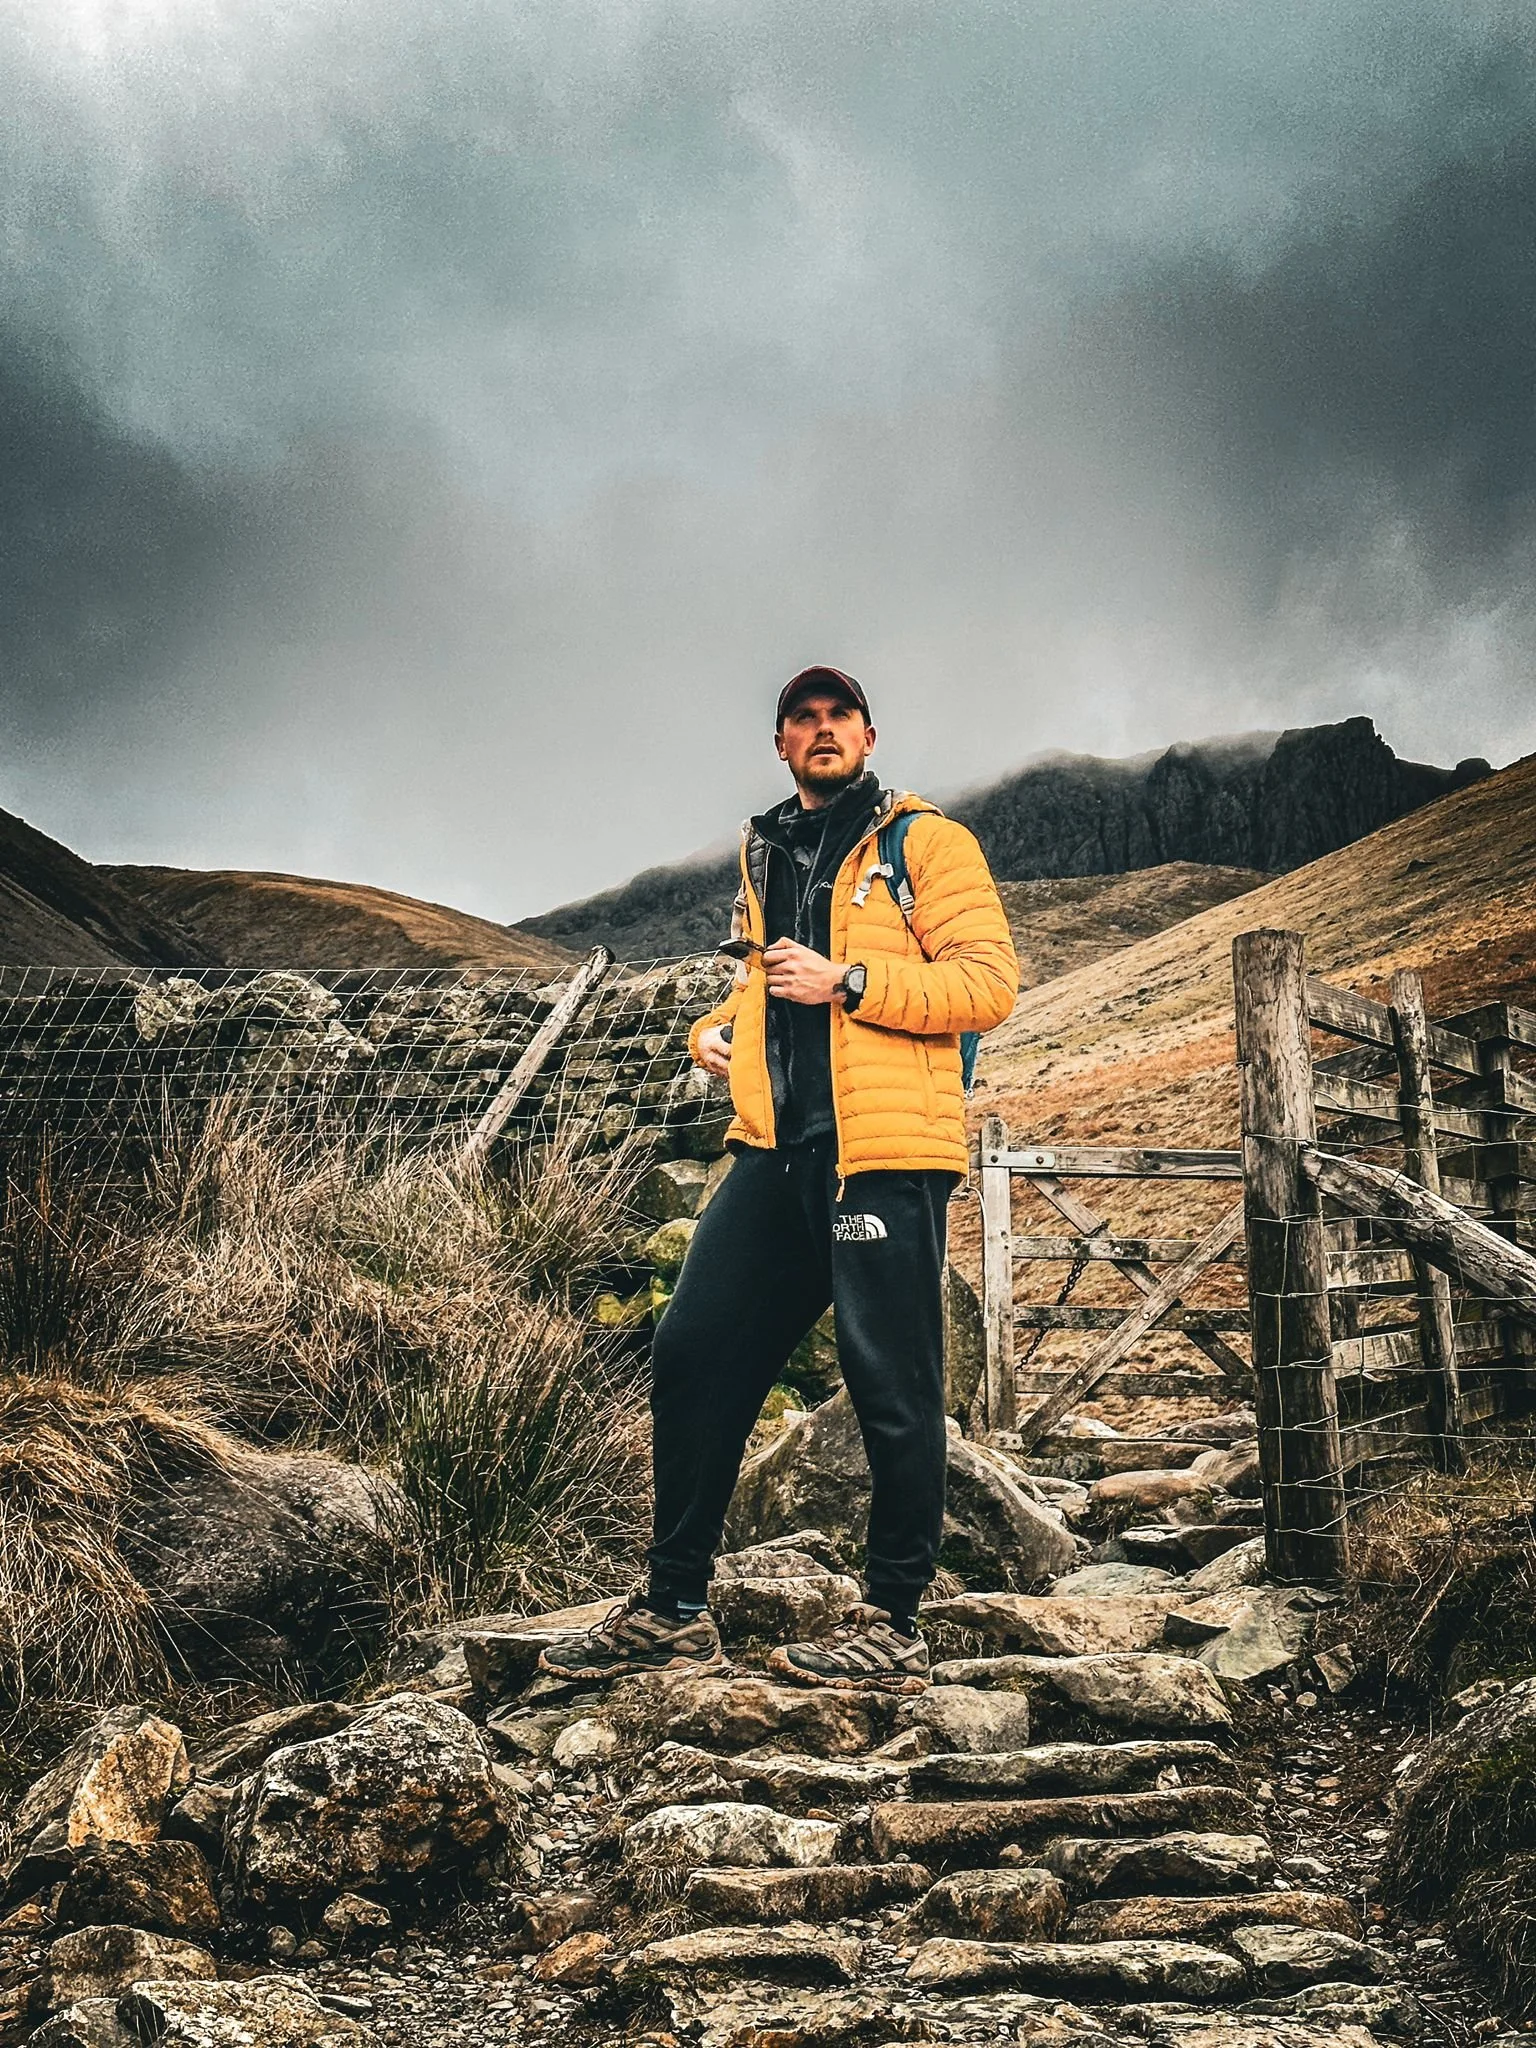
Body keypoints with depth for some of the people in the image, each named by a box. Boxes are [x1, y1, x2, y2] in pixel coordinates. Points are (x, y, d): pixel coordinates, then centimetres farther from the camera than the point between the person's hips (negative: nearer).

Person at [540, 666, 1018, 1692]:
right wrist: (717, 1026, 16)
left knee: (892, 1386, -3)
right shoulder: (767, 852, 21)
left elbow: (990, 982, -9)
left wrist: (848, 980, -16)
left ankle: (895, 1627, 9)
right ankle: (674, 1609, 14)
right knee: (694, 1352, 3)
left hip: (884, 1153, -7)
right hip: (777, 1150, 7)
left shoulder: (925, 840, 1)